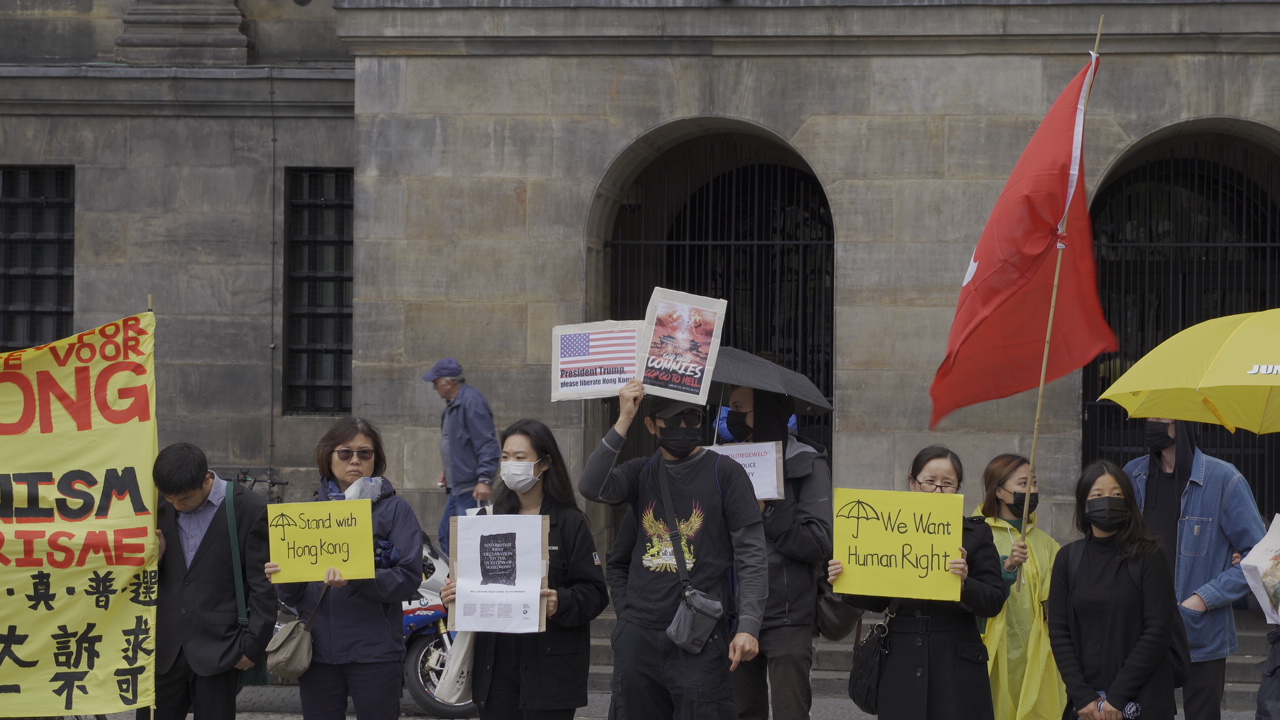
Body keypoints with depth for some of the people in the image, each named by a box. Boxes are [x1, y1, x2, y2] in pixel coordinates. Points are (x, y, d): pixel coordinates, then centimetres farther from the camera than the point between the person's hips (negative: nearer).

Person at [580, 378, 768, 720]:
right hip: (638, 633, 4)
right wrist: (623, 422, -12)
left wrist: (748, 626, -13)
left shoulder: (725, 473, 0)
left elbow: (751, 556, -3)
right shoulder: (641, 473, 11)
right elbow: (591, 487, -9)